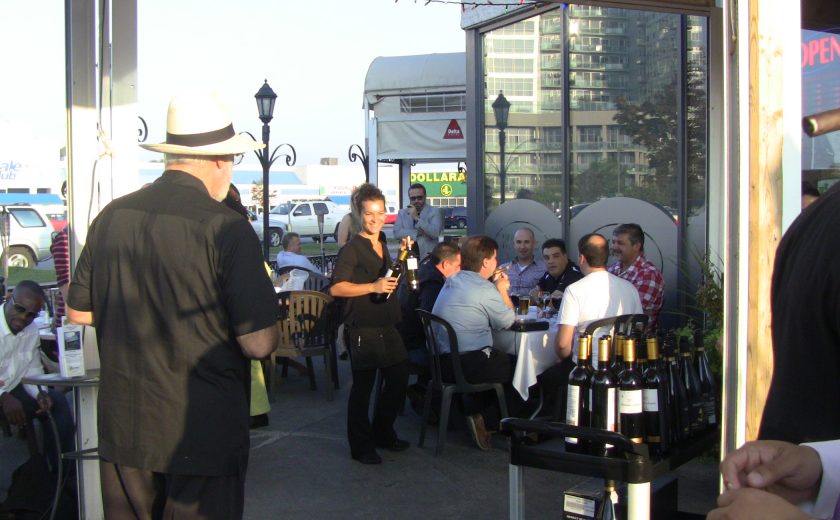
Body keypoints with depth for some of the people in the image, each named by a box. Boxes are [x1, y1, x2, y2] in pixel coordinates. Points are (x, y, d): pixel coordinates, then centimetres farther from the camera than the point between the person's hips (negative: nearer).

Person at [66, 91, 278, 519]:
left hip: (122, 429, 5)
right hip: (203, 434, -5)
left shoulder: (111, 216, -2)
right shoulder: (226, 228, -17)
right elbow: (259, 344, -18)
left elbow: (79, 312, 9)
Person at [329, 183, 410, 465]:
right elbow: (336, 288, -19)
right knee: (362, 386, 1)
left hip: (387, 327, 9)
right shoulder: (352, 249, -11)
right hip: (362, 330, -9)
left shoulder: (382, 245, 16)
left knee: (399, 379, 14)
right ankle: (361, 446, 14)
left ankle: (383, 433, 33)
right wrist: (373, 287, -24)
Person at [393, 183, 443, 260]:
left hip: (428, 258, -2)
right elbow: (397, 232, -2)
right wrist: (418, 232, -11)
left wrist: (417, 218, -15)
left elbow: (435, 233, -13)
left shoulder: (435, 212, 2)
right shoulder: (402, 213, 12)